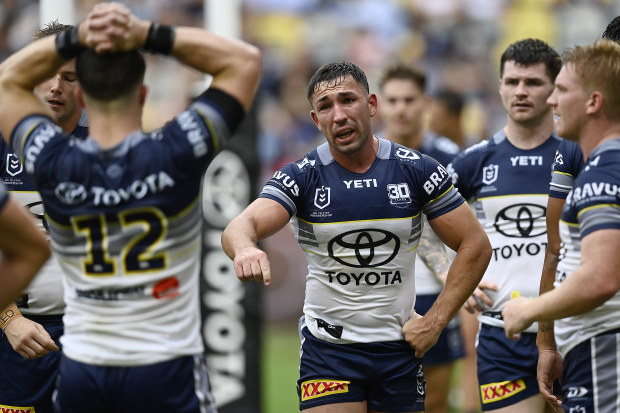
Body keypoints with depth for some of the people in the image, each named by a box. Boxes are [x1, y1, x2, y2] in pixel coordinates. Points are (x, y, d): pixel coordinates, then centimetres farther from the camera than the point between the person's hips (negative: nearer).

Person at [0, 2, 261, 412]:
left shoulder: (55, 166, -6)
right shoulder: (175, 155, -12)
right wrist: (148, 34, -7)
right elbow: (245, 59, 0)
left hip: (82, 373, 3)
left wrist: (78, 38, -1)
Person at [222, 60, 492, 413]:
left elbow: (475, 246, 1)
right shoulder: (302, 177, -6)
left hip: (399, 348, 2)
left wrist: (435, 320, -6)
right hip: (327, 348, -1)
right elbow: (241, 226, -21)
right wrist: (245, 248, -47)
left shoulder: (418, 170, -3)